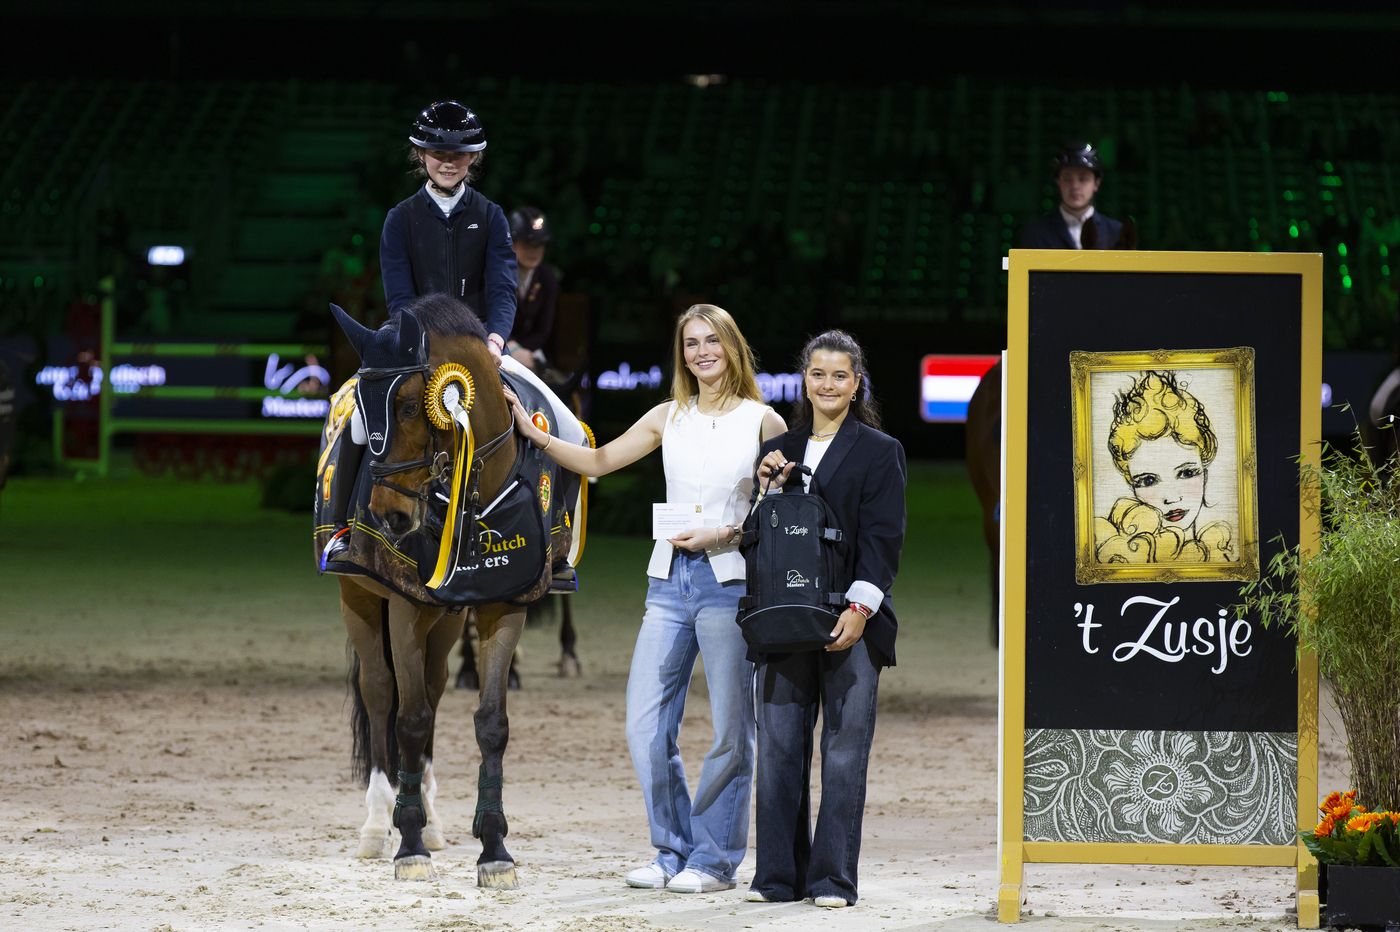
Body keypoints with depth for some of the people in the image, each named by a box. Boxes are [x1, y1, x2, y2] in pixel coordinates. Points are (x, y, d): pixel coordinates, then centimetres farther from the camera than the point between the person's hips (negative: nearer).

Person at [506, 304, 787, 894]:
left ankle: (714, 859, 7)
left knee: (731, 729, -2)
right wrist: (535, 435, 1)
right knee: (646, 724, -1)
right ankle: (674, 851, 11)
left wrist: (725, 534, -14)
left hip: (730, 578, -4)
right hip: (670, 580, 4)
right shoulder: (670, 418, 12)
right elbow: (599, 461, 12)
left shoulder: (761, 421, 1)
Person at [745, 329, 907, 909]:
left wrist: (859, 607, -15)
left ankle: (833, 878, 0)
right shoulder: (780, 451, 16)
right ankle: (779, 875, 8)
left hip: (851, 624, -4)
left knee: (845, 749, -4)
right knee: (779, 747, 2)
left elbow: (882, 539, -5)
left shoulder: (879, 452, 3)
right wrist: (768, 488, 1)